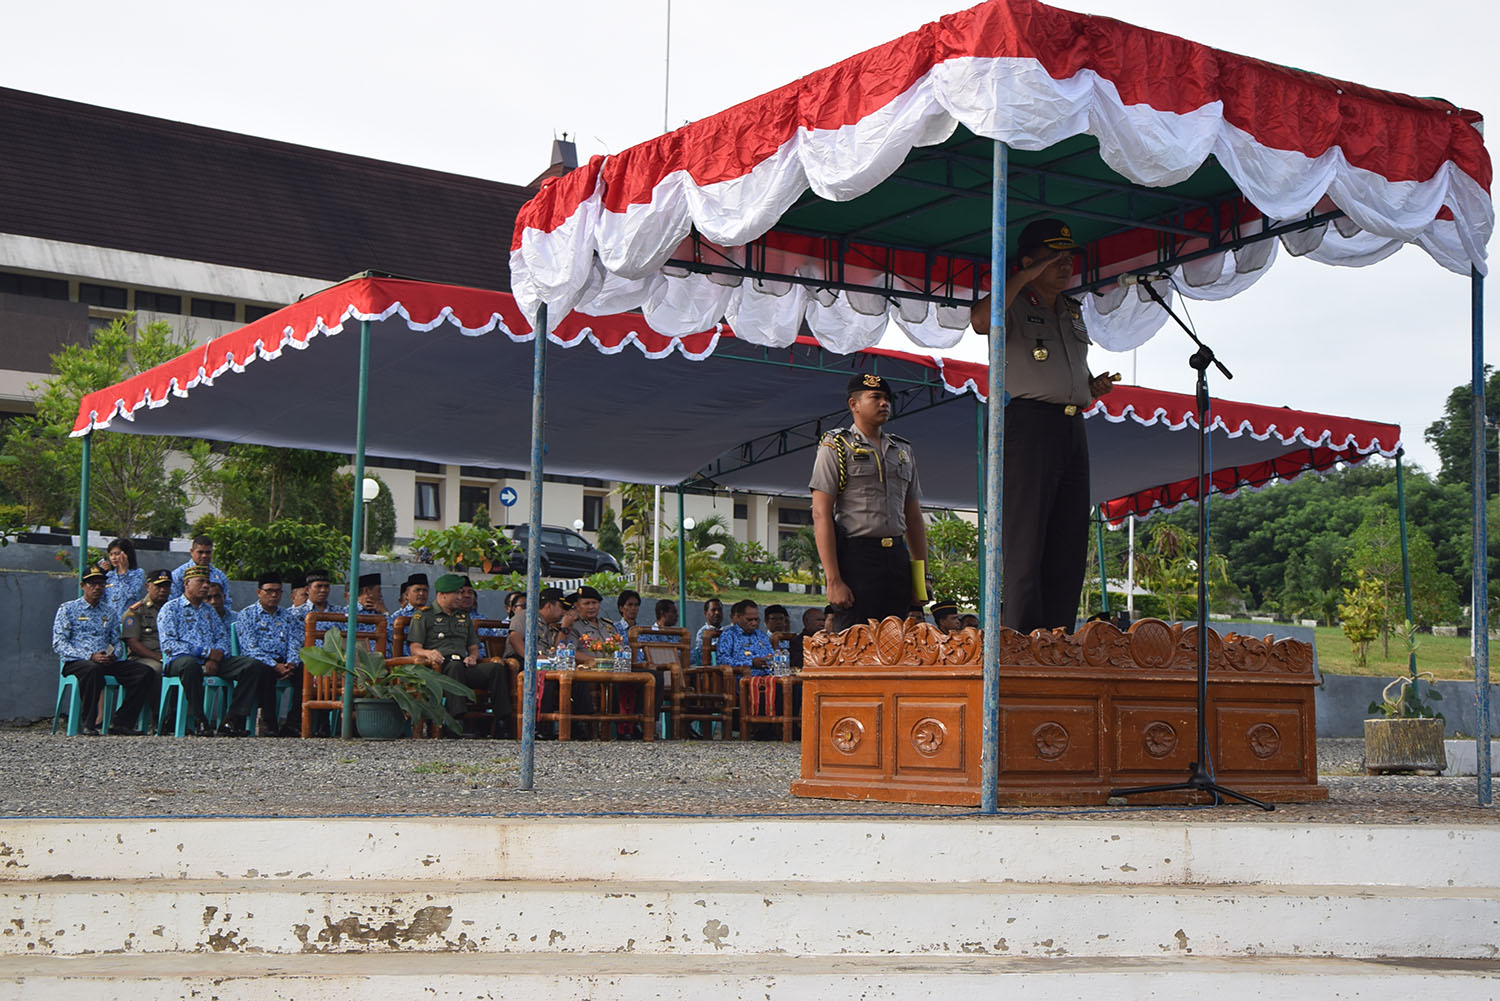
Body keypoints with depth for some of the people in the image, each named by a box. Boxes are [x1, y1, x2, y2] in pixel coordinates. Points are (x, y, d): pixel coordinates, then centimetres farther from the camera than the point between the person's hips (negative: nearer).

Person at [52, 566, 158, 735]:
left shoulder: (109, 612, 23)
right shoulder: (67, 609, 8)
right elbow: (59, 644, -3)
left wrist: (112, 655, -5)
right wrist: (91, 657, -15)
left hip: (107, 663, 5)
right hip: (76, 662, -5)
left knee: (145, 672, -19)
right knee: (93, 670, -41)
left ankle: (121, 724, -19)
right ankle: (87, 724, -28)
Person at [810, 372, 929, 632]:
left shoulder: (904, 451, 19)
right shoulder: (836, 447, 1)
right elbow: (821, 515, -7)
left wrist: (922, 576, 13)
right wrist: (834, 580, -16)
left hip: (898, 556, 6)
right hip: (855, 555, -6)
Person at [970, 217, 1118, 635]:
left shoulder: (1073, 312, 24)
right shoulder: (1014, 306, 1)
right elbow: (981, 321, -23)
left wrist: (1094, 385, 14)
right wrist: (1024, 277, -16)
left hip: (1073, 426, 8)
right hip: (1030, 421, -8)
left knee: (1070, 541, 4)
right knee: (1026, 537, -11)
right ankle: (1020, 635, -11)